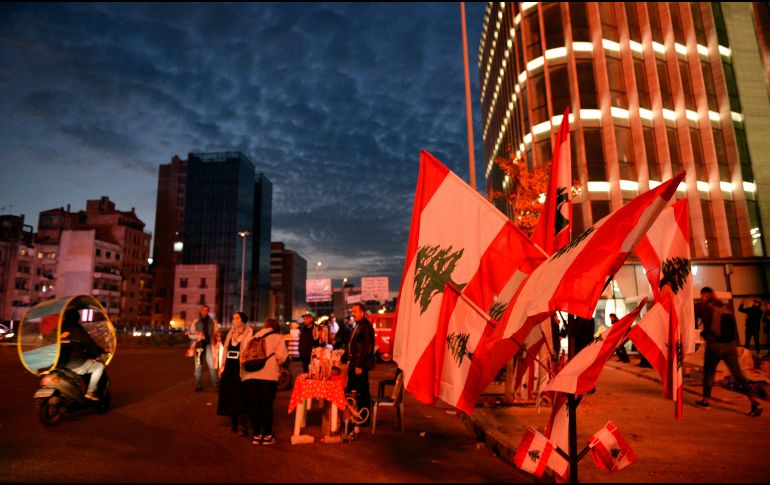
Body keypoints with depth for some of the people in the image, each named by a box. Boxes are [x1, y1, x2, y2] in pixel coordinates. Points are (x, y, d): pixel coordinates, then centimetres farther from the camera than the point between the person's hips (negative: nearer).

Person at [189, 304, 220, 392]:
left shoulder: (212, 322, 8)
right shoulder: (196, 322, 7)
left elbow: (216, 333, 15)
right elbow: (191, 334, 7)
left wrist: (216, 335, -7)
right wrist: (197, 336, -12)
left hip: (209, 345, -1)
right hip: (199, 345, 1)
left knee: (211, 365, -5)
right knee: (198, 366, 5)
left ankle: (216, 384, 0)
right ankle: (198, 385, 14)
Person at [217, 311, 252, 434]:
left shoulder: (249, 333, -7)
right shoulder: (231, 333, 14)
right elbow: (226, 350, 16)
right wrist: (221, 368, 13)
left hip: (240, 368, -7)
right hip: (229, 368, 7)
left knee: (240, 396, -6)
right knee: (229, 396, 10)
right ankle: (233, 423, 22)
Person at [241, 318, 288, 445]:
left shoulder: (253, 337, 23)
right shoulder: (277, 337, 10)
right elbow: (281, 356, -3)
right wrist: (276, 363, 17)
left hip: (249, 375, 4)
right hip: (268, 375, -3)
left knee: (253, 406, 10)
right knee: (266, 406, 6)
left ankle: (257, 435, 17)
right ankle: (267, 435, 12)